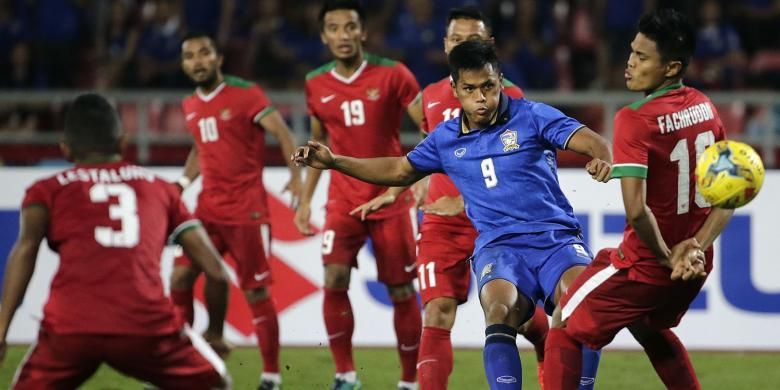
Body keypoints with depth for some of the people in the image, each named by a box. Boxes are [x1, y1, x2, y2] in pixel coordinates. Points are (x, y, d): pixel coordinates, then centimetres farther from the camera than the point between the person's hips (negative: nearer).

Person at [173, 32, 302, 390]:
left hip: (246, 209, -6)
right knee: (181, 275, -2)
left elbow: (282, 133, -15)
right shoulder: (190, 106, 12)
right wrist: (184, 182, 13)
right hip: (209, 206, 6)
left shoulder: (245, 94, -9)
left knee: (256, 290, -4)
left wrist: (296, 175, -29)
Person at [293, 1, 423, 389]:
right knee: (334, 280, -15)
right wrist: (305, 200, 12)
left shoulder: (392, 75, -9)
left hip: (391, 198, -2)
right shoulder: (316, 84, 2)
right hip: (343, 199, 2)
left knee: (401, 291, 2)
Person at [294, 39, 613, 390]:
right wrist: (334, 161, 21)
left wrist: (602, 159, -33)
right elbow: (400, 170, 27)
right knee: (500, 310, -32)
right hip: (499, 245, 2)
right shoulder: (446, 139, 13)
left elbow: (590, 141, -8)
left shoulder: (531, 117, 1)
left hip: (556, 238, -2)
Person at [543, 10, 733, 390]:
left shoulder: (634, 120, -21)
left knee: (565, 334, 8)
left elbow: (636, 209, -30)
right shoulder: (704, 107, 1)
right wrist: (697, 246, -3)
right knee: (650, 330, 33)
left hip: (645, 265, -7)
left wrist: (666, 257, -15)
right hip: (695, 266, 7)